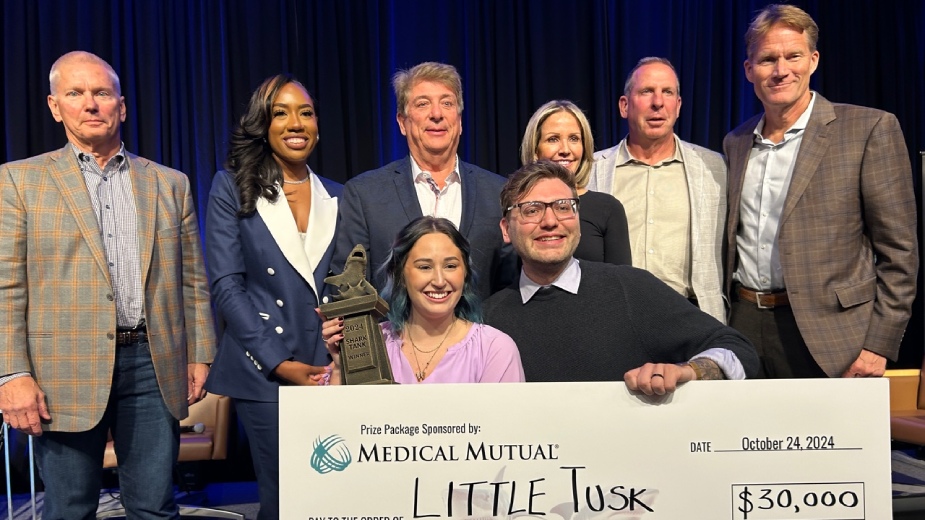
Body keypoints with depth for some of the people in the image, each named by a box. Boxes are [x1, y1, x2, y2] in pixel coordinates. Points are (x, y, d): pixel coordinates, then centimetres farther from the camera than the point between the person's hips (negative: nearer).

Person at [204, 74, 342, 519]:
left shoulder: (337, 197, 12)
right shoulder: (233, 187, 1)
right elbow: (226, 286, -5)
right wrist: (280, 363, -11)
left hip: (330, 369, 3)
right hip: (264, 372, -3)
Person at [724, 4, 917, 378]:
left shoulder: (869, 129, -4)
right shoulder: (736, 143, 12)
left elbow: (899, 251, -5)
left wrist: (879, 346, -10)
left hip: (827, 340, -4)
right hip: (744, 327, 4)